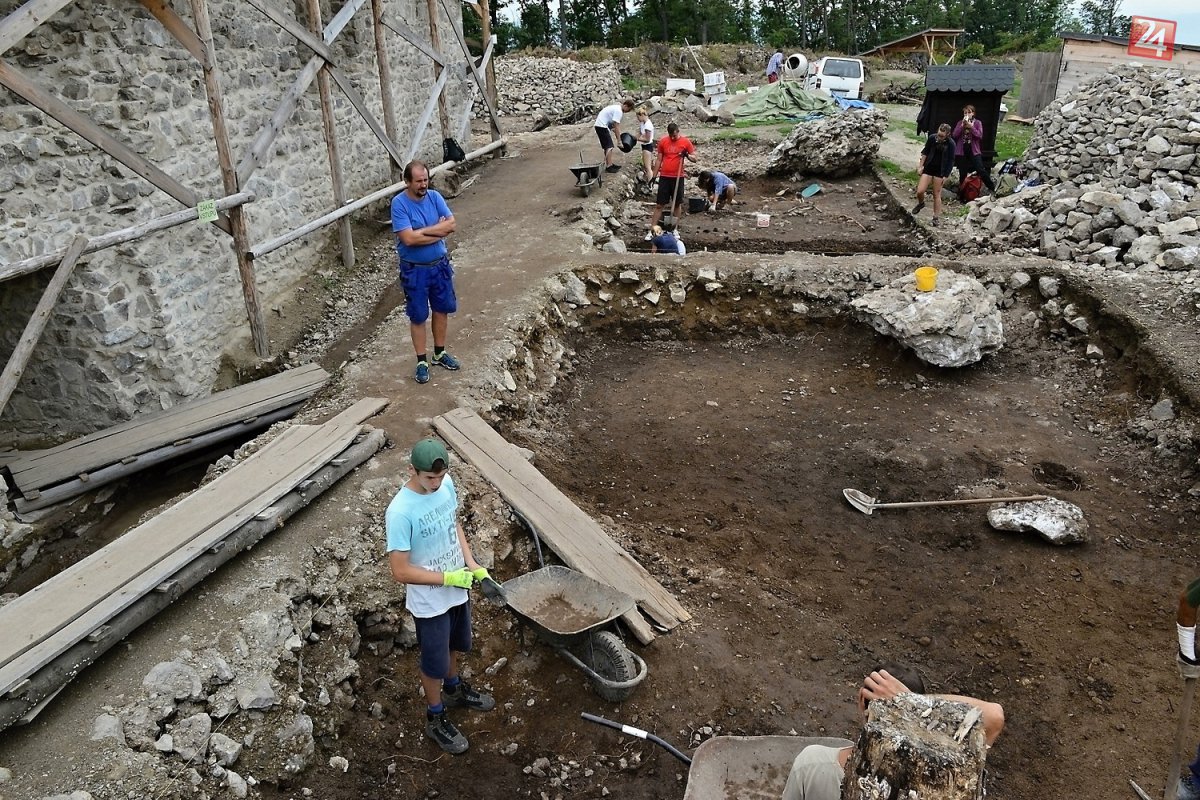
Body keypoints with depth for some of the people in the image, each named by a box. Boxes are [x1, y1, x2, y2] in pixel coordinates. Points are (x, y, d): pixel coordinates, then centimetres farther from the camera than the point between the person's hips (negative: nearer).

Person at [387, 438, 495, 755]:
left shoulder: (446, 484, -12)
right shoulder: (400, 512, -33)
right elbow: (401, 571, -26)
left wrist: (472, 564, -5)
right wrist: (448, 578, -23)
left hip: (458, 589, 6)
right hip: (430, 602, -6)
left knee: (455, 646, 30)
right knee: (435, 662, 16)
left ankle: (453, 689, 57)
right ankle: (435, 719, 41)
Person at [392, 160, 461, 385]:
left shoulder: (435, 196, -3)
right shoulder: (399, 203, -18)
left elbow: (451, 224, -12)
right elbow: (408, 239, -26)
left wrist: (423, 231, -21)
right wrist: (438, 232, -18)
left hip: (440, 265, 5)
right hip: (414, 270, -5)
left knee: (442, 309, 16)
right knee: (418, 317, 6)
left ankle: (440, 353, 34)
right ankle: (422, 361, 20)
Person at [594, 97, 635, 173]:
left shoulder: (617, 107, 12)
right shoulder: (618, 111, -18)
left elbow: (615, 125, 14)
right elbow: (616, 127, -19)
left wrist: (618, 137, 9)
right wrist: (619, 140, -15)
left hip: (601, 125, 10)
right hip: (602, 126, -10)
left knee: (608, 146, 15)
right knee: (609, 146, -10)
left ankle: (609, 164, 22)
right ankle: (608, 166, -10)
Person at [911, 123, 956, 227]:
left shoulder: (950, 144, -13)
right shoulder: (932, 138, -9)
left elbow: (950, 161, -6)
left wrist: (945, 176, -9)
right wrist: (920, 166, 2)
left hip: (940, 171, -2)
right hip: (928, 168, 2)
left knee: (937, 195, 3)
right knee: (920, 191, -9)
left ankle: (936, 217, 13)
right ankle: (921, 203, 26)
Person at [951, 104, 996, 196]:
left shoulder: (977, 123, 4)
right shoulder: (960, 123, 9)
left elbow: (980, 135, -8)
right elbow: (954, 135, -2)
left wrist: (971, 127, -16)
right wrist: (962, 126, -12)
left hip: (974, 151, -2)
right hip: (961, 152, 2)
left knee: (981, 170, -13)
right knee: (962, 174, 5)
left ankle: (992, 188, -3)